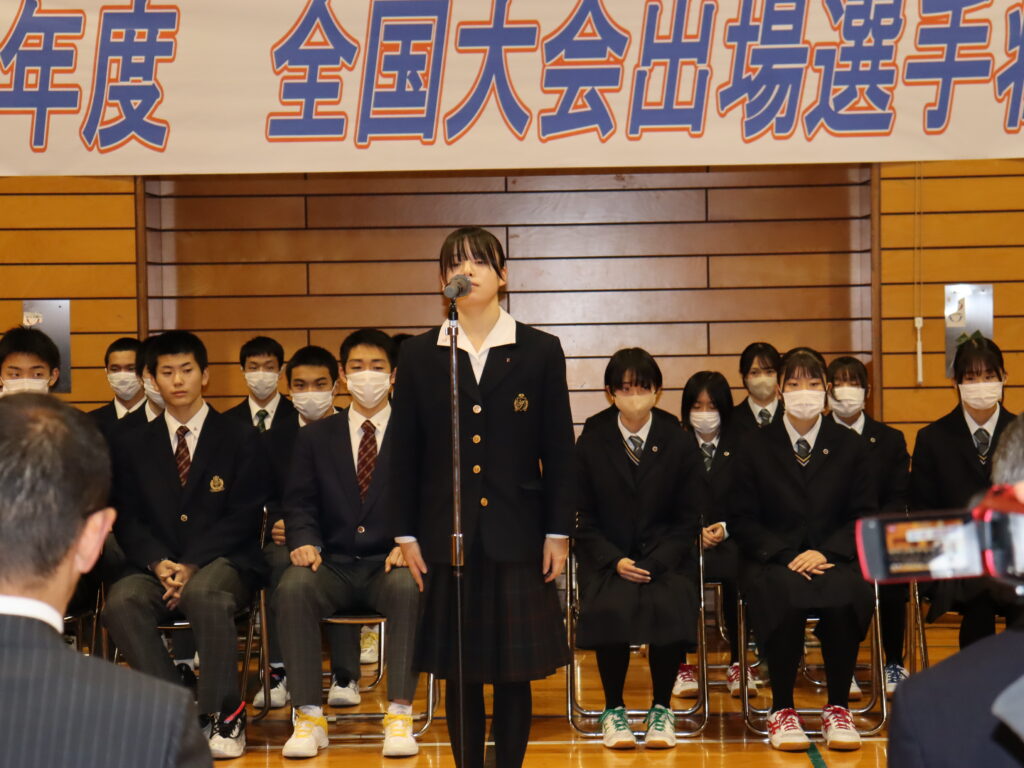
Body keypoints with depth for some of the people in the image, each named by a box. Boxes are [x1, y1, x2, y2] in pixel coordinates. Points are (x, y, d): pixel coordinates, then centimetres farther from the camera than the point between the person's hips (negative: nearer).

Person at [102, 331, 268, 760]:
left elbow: (244, 517, -1)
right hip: (157, 567, 3)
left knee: (204, 593, -37)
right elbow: (127, 519, 9)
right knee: (121, 600, -30)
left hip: (223, 564, -3)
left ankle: (224, 715, -24)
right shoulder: (134, 446, 16)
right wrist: (158, 563, -12)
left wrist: (191, 566, -14)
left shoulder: (240, 440, 7)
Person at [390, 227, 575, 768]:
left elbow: (558, 449, 2)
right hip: (446, 535, 1)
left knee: (514, 669, 5)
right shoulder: (418, 355, 5)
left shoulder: (540, 351, 2)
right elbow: (405, 453, 6)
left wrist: (559, 531, -2)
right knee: (458, 672, 7)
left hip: (516, 534, -1)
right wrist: (406, 534, 2)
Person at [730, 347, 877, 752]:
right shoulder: (756, 445, 8)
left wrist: (826, 552, -11)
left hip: (835, 558, 1)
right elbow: (743, 519, 4)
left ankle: (838, 709, -13)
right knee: (785, 599, -35)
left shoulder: (849, 445, 11)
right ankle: (781, 711, -15)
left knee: (845, 597, -33)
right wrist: (786, 555, -12)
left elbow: (866, 515, 7)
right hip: (773, 560, -1)